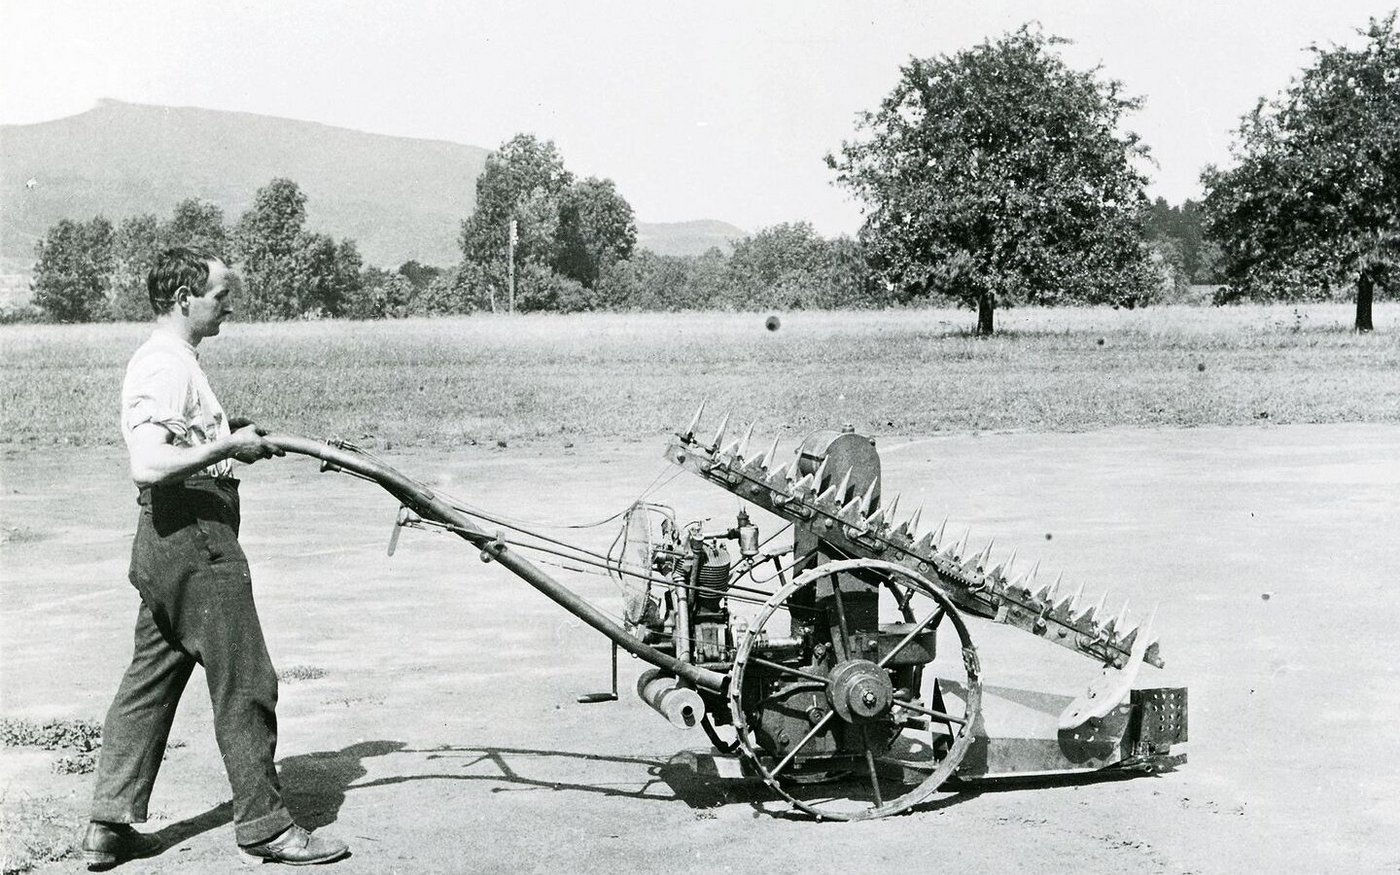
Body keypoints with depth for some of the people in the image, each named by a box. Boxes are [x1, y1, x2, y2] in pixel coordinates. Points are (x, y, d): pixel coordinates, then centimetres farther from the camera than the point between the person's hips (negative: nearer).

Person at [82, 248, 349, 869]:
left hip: (166, 540, 11)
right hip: (194, 538, -11)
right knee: (244, 682, -2)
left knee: (150, 679, 14)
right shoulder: (166, 367, -17)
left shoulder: (170, 360, 17)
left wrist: (233, 436, 14)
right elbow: (149, 466, -27)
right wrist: (229, 447, -19)